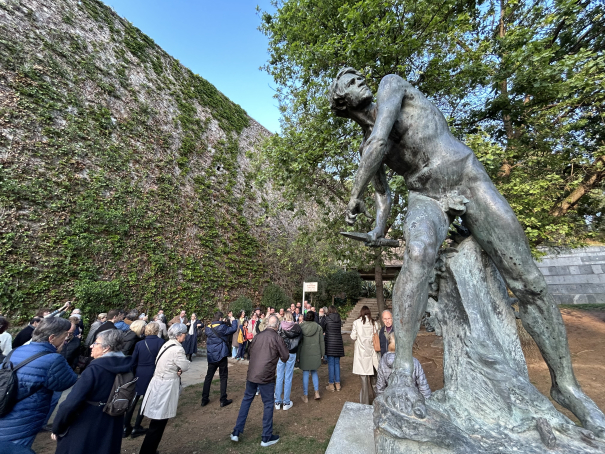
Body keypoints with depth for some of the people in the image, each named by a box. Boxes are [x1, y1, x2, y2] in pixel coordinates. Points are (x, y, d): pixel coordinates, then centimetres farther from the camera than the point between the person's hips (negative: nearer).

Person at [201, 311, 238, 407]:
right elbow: (233, 329, -12)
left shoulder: (208, 328, 1)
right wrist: (233, 321, 5)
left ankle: (204, 399, 22)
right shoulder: (222, 327, -18)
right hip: (221, 355, -5)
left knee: (208, 376, 16)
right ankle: (223, 400, 12)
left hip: (211, 356, 6)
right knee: (223, 377, 7)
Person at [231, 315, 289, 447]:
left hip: (251, 374, 5)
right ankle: (266, 437, 23)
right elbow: (285, 357, -5)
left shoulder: (257, 336, 2)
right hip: (266, 376, -5)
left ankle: (236, 432, 29)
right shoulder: (277, 338, -13)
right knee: (268, 404, 12)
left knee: (246, 400, 21)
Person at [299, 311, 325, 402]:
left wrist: (297, 354, 7)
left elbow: (298, 341, -1)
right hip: (315, 353, 1)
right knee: (314, 372, 21)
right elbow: (321, 342, 1)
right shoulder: (318, 327, -5)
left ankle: (305, 396, 18)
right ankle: (317, 392, 17)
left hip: (304, 354, -1)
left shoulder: (301, 327, -6)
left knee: (305, 374, 9)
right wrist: (322, 353, 12)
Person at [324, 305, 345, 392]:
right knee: (337, 363, 13)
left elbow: (322, 330, 2)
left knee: (331, 364, 3)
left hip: (330, 343, -4)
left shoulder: (327, 318, -8)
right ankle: (337, 384, 19)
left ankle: (331, 384, 10)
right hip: (338, 343, 4)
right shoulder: (339, 319, 2)